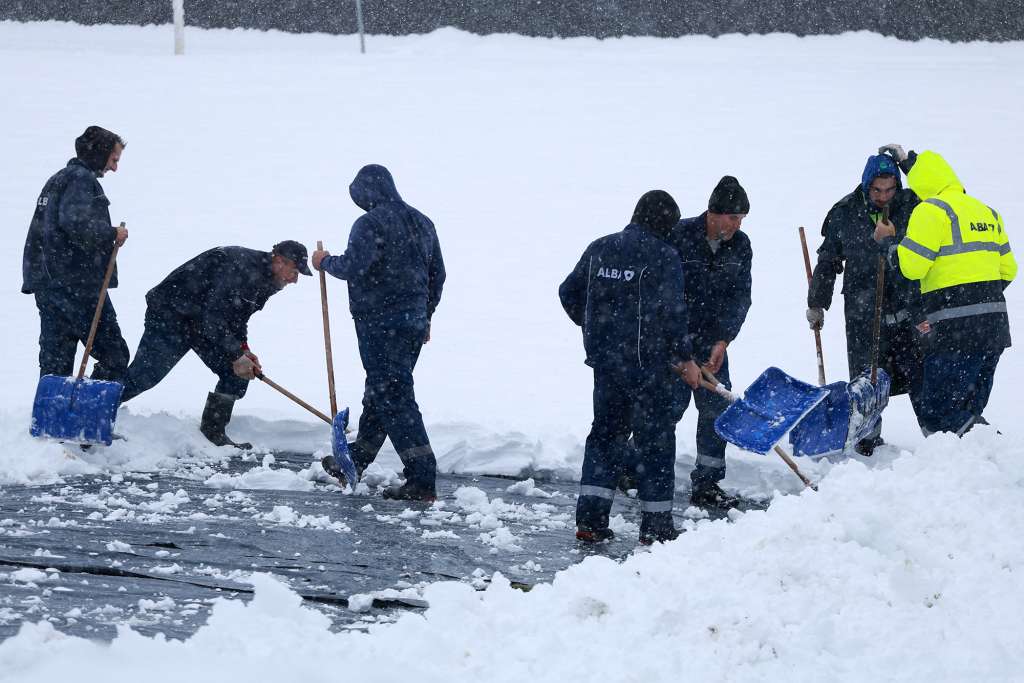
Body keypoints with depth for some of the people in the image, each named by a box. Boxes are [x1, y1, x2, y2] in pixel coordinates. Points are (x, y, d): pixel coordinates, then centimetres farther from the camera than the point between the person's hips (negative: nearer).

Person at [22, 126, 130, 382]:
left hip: (46, 281, 9)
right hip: (77, 284, -9)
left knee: (55, 360, 9)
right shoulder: (81, 179, -9)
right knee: (114, 355, -5)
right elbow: (75, 222, -25)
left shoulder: (58, 179, 22)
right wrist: (112, 234, -13)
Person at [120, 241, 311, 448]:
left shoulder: (265, 282, 4)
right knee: (144, 376, -16)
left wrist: (243, 350, -3)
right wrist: (236, 355, -25)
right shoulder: (240, 266, -27)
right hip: (170, 314, -9)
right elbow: (213, 315, -29)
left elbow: (238, 317, 14)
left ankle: (213, 433, 5)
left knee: (238, 375, -1)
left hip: (202, 320, 9)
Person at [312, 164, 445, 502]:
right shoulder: (421, 223, 12)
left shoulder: (370, 224, -14)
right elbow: (437, 274, 18)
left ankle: (422, 480, -13)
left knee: (394, 398, -8)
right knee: (378, 392, 20)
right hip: (414, 322, 9)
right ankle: (354, 463, 33)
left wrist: (325, 262, -2)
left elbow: (352, 267, -22)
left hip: (380, 323, -9)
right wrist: (425, 315, 27)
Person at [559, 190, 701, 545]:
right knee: (655, 438, 5)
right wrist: (685, 359, -4)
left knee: (605, 433, 15)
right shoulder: (663, 255, -10)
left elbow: (569, 293, 15)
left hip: (603, 360, 5)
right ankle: (655, 525, 8)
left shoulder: (599, 249, 7)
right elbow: (672, 312, -15)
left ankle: (590, 518, 7)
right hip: (647, 363, -5)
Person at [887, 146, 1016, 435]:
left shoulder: (931, 210, -8)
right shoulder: (987, 212, 17)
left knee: (937, 415, -4)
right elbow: (1007, 269, 20)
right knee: (968, 411, 15)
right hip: (995, 329, 8)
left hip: (955, 333, -8)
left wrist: (892, 247, 7)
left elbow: (912, 266, -12)